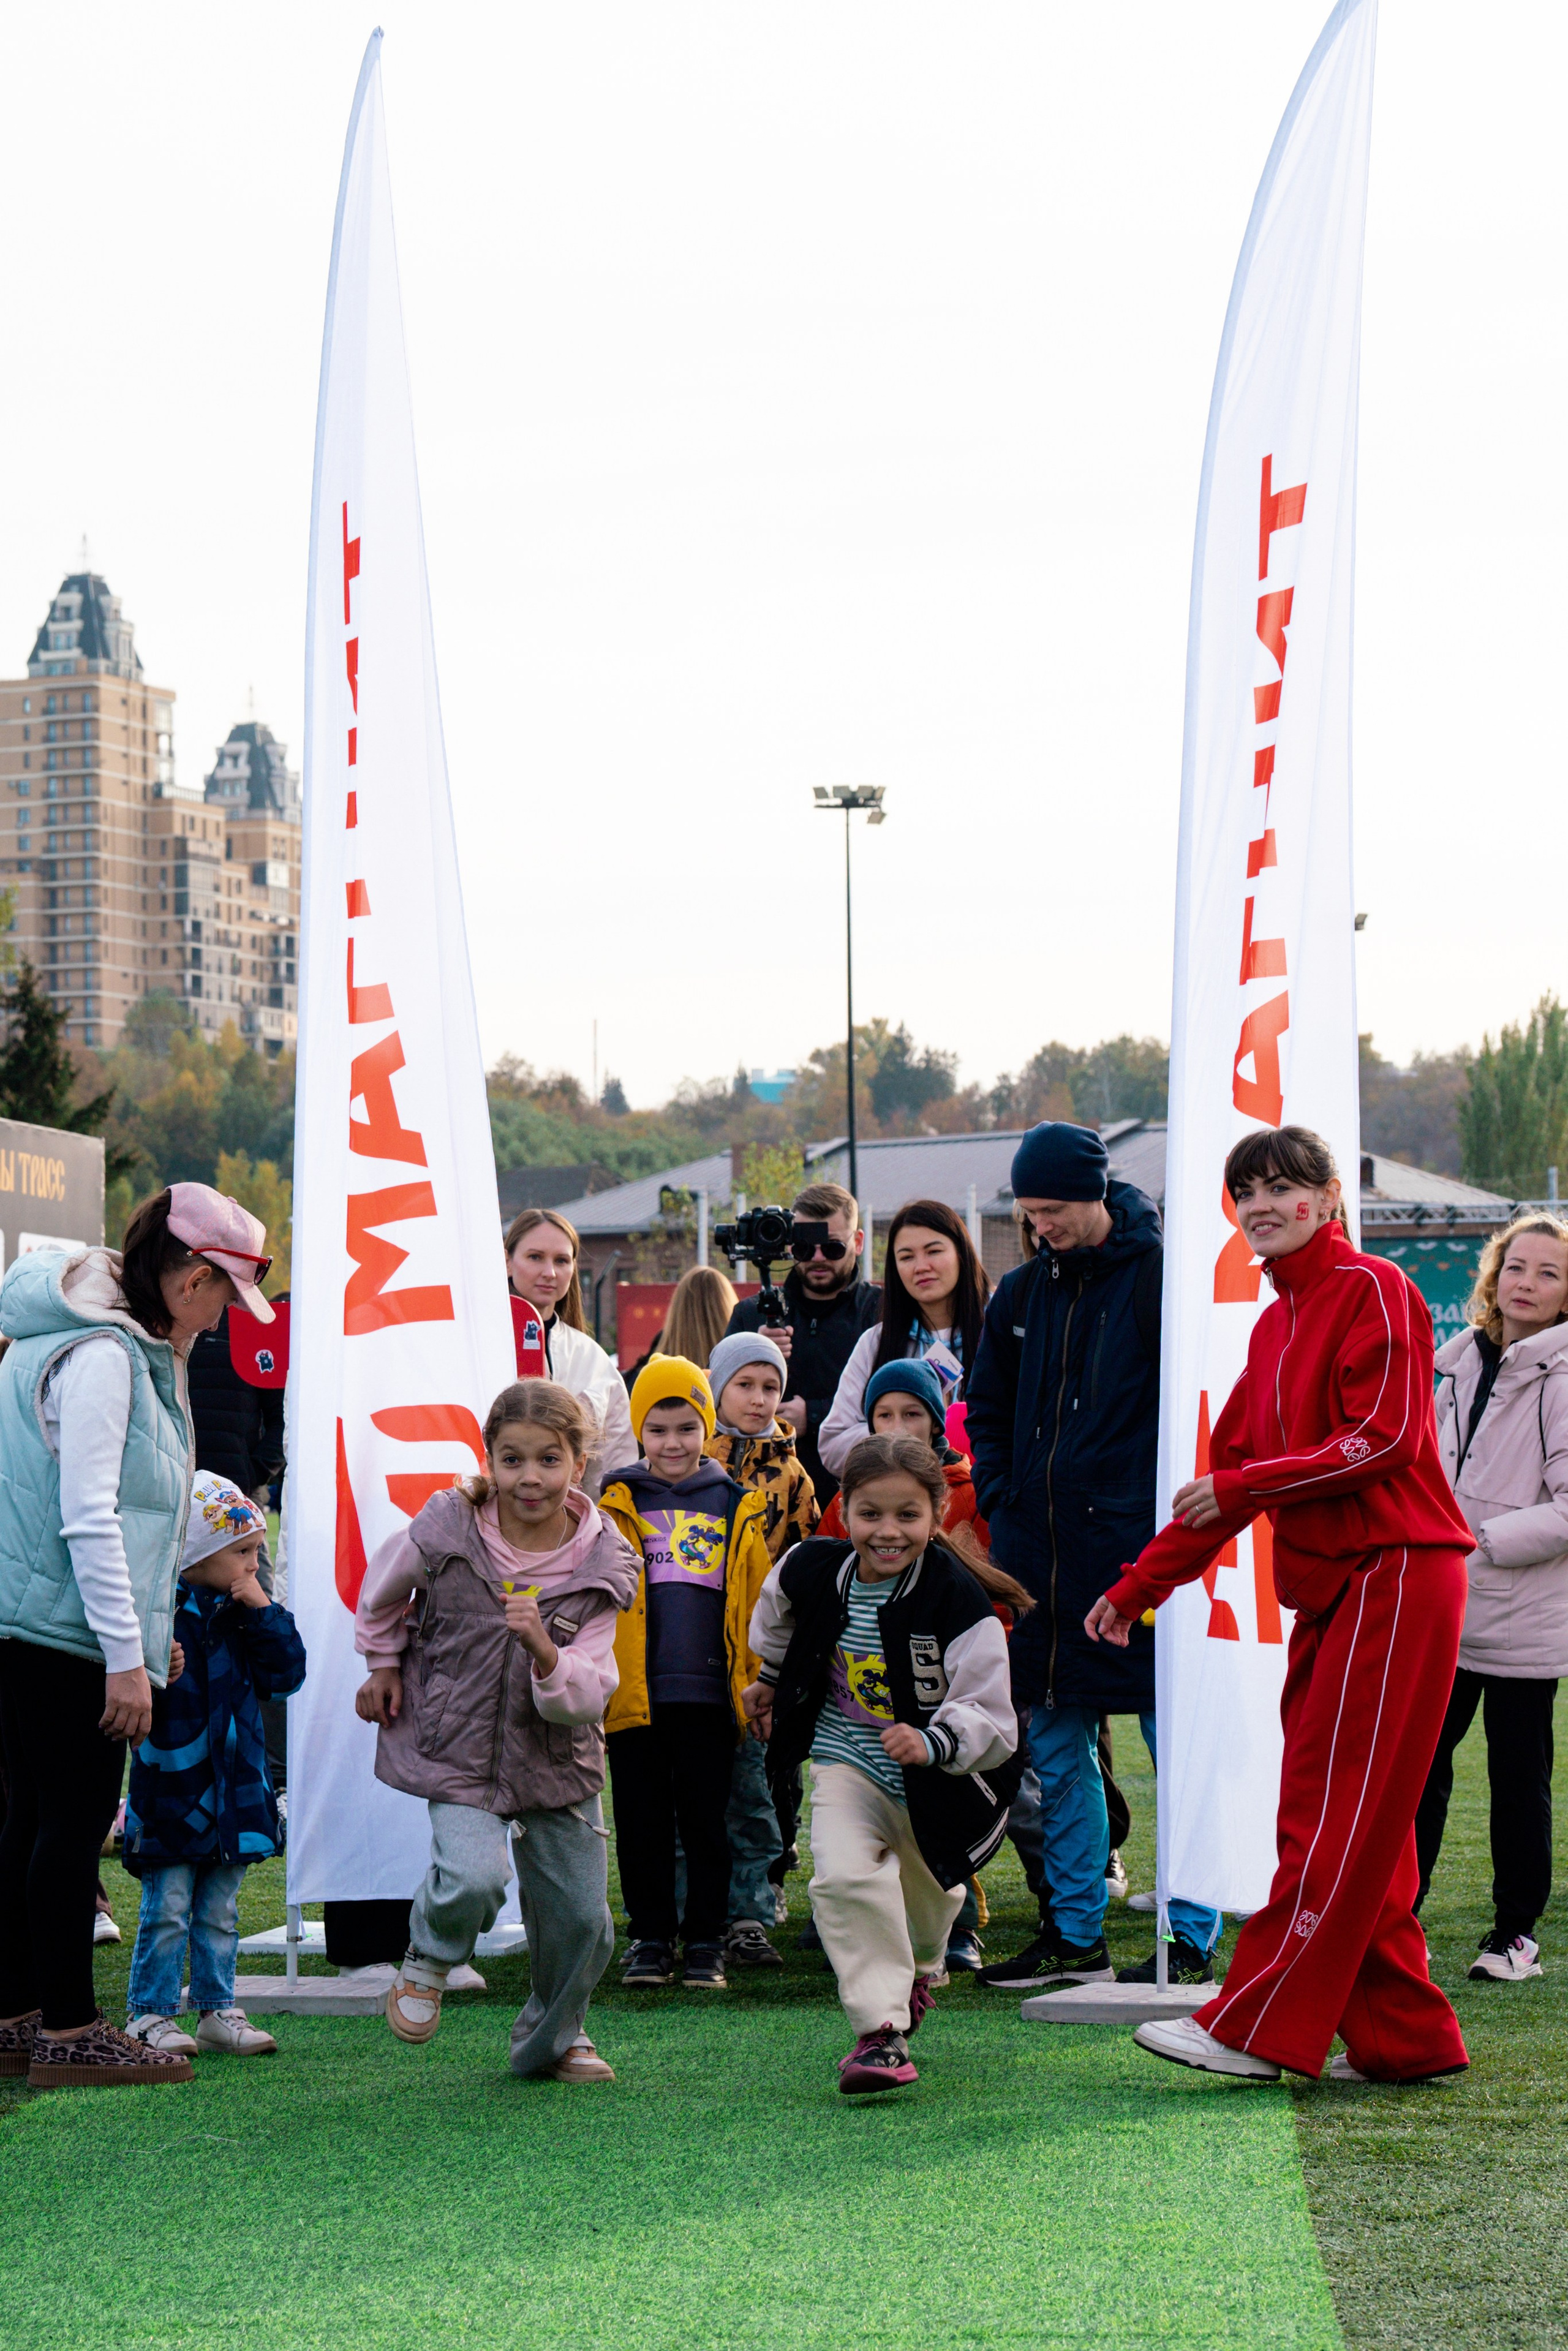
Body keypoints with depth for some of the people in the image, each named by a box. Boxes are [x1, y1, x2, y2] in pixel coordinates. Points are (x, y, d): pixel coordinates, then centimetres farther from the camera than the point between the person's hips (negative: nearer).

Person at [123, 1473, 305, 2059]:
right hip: (172, 1791, -6)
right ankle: (149, 2015, 6)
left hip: (234, 1787, 6)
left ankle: (217, 2009, 20)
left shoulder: (242, 1615, 8)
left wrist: (265, 1612, -5)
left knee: (219, 1910, 13)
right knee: (168, 1908, -3)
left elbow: (286, 1675, 4)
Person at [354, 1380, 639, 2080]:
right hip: (457, 1749, -2)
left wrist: (544, 1651, -35)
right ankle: (428, 1962, 9)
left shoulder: (601, 1567, -13)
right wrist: (383, 1663, 14)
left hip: (556, 1757, 2)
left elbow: (588, 1698, -18)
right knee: (474, 1878, -27)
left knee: (579, 1917, 7)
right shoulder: (445, 1530, -15)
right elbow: (384, 1589, 10)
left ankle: (555, 2036, 37)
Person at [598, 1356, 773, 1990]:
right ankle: (651, 1937, 17)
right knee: (642, 1823, 6)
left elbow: (758, 1603, 12)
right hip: (634, 1696, 0)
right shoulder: (616, 1509, 5)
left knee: (706, 1821, 4)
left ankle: (706, 1940, 13)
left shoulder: (738, 1510, 9)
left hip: (710, 1696, 0)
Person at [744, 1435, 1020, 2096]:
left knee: (926, 1898, 22)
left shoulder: (958, 1602, -23)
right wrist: (770, 1681, 31)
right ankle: (880, 2029, -23)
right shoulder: (813, 1572, -11)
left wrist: (933, 1743, -42)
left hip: (935, 1787, -1)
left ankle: (913, 1970, 58)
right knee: (843, 1875, -26)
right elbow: (778, 1620, 17)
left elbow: (990, 1720, -24)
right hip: (846, 1765, 1)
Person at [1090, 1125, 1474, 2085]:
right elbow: (1230, 1473, 20)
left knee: (1336, 1811, -7)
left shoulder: (1374, 1290, -7)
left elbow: (1384, 1438, -16)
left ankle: (1257, 2027, -8)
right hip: (1331, 1589, 9)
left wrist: (1242, 1488, -13)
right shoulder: (1276, 1326, 19)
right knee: (1355, 1821, 7)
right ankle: (1407, 2035, 11)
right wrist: (1138, 1587, 15)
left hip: (1395, 1573, -9)